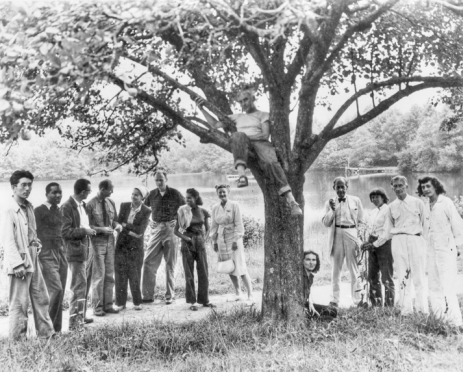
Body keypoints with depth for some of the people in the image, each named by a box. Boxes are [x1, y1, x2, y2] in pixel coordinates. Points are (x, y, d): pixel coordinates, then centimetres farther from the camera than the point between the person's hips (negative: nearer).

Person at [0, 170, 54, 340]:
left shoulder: (29, 207, 12)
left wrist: (37, 246, 11)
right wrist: (17, 264, -20)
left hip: (33, 259, 9)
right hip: (19, 260, -8)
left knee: (41, 298, 13)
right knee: (19, 303, -1)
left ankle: (46, 334, 22)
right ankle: (17, 339, 9)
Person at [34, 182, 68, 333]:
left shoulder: (59, 211, 16)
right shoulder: (39, 211, -4)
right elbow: (35, 235, -9)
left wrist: (63, 253, 16)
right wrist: (38, 257, -15)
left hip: (61, 253, 7)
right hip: (47, 255, -7)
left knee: (60, 292, 6)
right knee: (56, 290, -16)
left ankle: (57, 329, 13)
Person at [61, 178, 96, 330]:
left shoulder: (82, 205, 13)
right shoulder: (67, 207, -15)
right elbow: (65, 232, -19)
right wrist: (84, 231, -16)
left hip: (87, 251, 9)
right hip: (76, 253, -9)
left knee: (85, 287, 17)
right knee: (78, 288, -7)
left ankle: (81, 316, 28)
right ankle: (74, 322, -1)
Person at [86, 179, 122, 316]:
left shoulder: (111, 202, 6)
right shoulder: (91, 205, -11)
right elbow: (88, 226, -10)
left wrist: (117, 225, -4)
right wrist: (101, 229, -22)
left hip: (110, 240, 6)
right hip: (97, 241, -6)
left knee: (110, 275, 11)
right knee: (98, 275, 0)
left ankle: (108, 305, 21)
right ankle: (97, 307, 11)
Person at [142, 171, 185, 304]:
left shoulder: (174, 193, -2)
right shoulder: (152, 194, 5)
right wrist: (148, 222, 8)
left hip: (170, 229, -2)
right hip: (156, 229, 2)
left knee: (170, 264, 4)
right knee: (149, 262, -1)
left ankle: (170, 295, 13)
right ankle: (148, 295, 7)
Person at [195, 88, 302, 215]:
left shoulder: (263, 115, 22)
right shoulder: (237, 117, 34)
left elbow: (265, 135, 5)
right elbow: (215, 124, 30)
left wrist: (248, 137, -8)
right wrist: (202, 109, 21)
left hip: (260, 143, -2)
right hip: (243, 147, 2)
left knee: (271, 162, -35)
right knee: (237, 135, -36)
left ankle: (291, 201, -41)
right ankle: (242, 175, -55)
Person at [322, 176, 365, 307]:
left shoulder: (355, 201, 8)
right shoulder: (330, 203, 10)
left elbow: (361, 221, 8)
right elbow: (326, 223, 4)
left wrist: (362, 238, 0)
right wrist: (332, 209, -10)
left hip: (352, 236, -1)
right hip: (336, 236, 1)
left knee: (354, 269, 0)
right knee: (336, 269, 4)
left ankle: (357, 300, 4)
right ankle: (335, 300, 9)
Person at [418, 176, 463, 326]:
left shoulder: (446, 202, -8)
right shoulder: (427, 206, 11)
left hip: (446, 249, -7)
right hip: (432, 250, 7)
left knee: (447, 287, -10)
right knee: (433, 286, 10)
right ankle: (439, 318, 20)